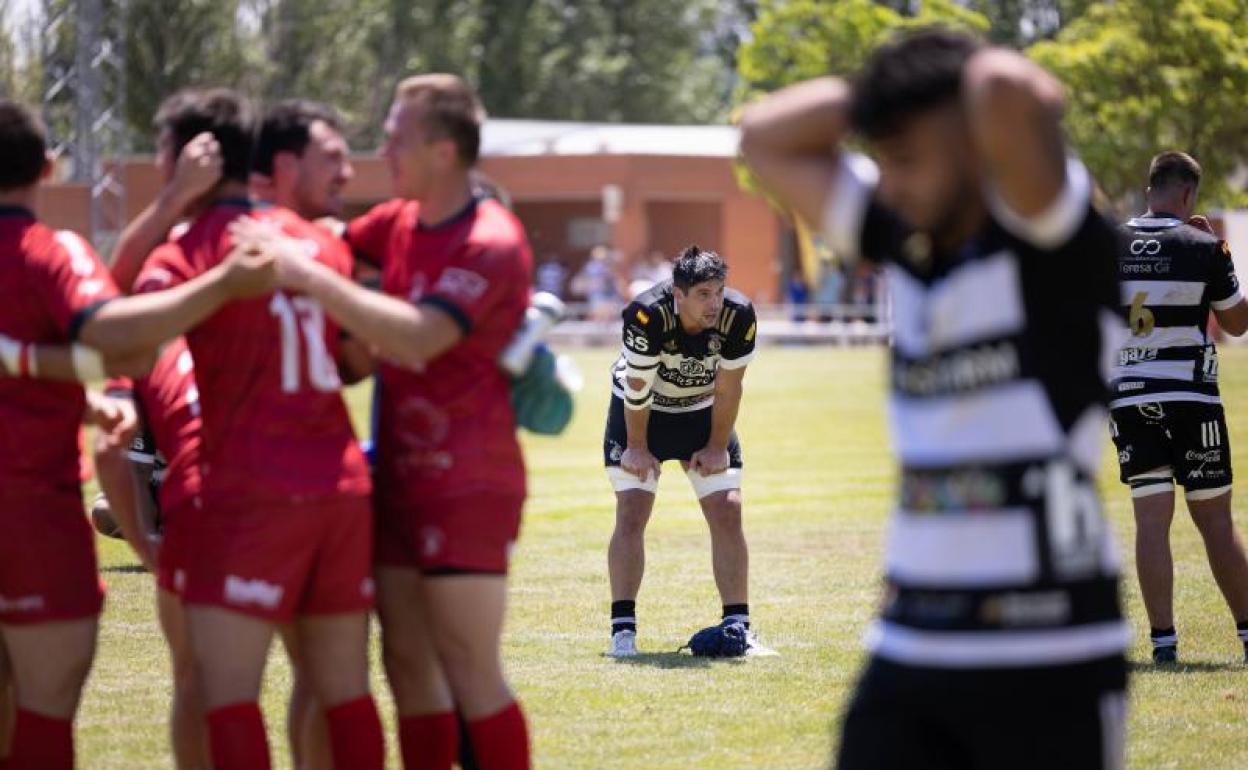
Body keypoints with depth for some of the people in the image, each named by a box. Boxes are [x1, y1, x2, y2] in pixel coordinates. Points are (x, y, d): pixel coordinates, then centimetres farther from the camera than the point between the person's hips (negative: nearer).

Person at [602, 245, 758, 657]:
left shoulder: (739, 316, -27)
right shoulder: (647, 314, -35)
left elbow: (727, 389, -13)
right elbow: (637, 390, -22)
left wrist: (717, 447, -6)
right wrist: (637, 448, -13)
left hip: (703, 413, 2)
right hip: (642, 412, -2)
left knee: (727, 513, -7)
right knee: (631, 514, -12)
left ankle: (737, 625, 0)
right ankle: (623, 629, -8)